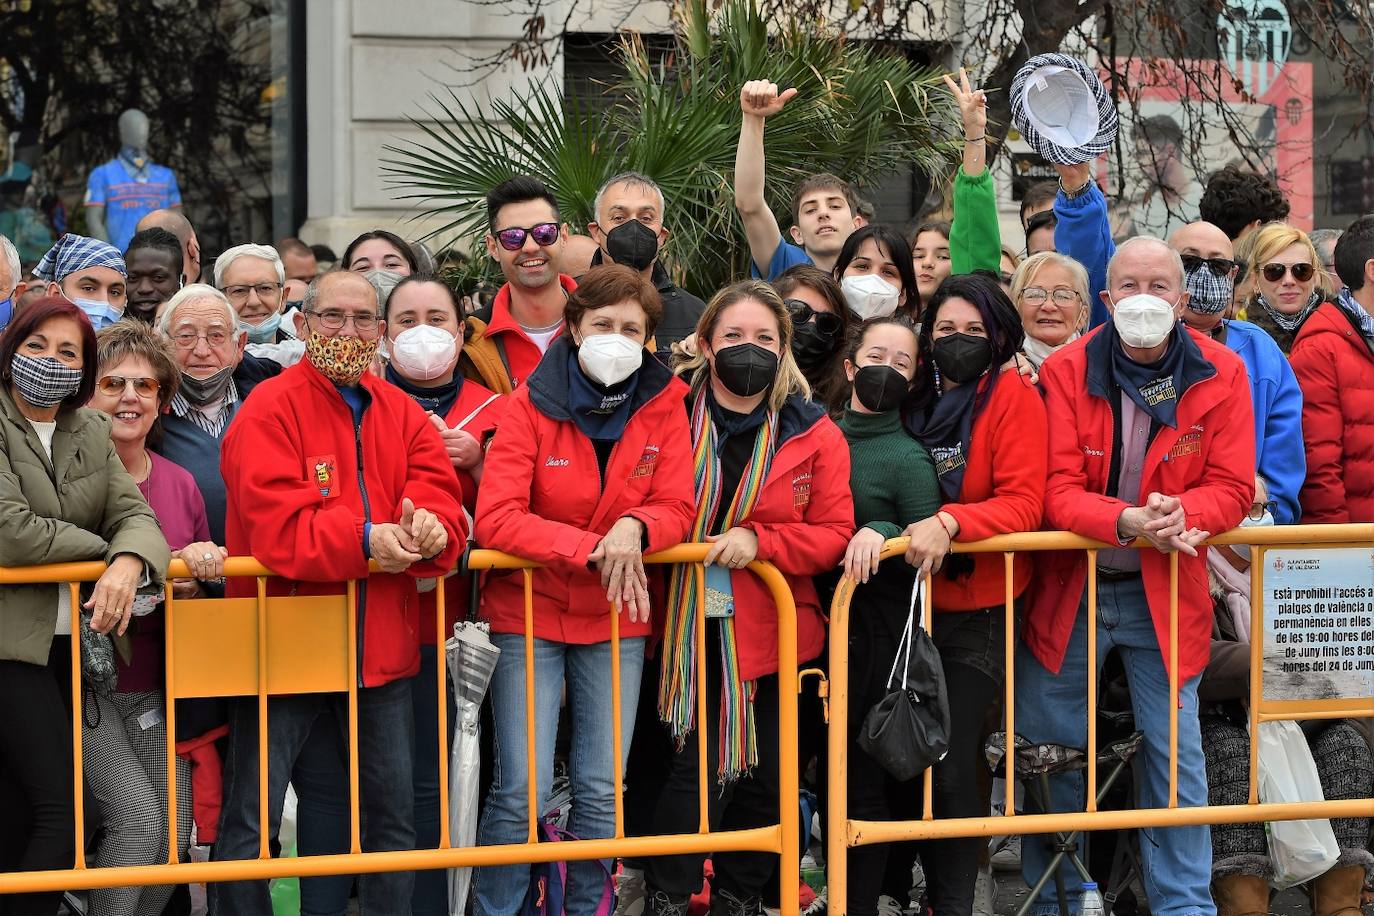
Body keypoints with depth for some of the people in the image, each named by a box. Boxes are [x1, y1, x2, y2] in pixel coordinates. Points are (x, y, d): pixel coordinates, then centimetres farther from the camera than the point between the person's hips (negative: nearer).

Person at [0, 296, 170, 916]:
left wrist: (128, 562, -20)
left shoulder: (93, 432, 13)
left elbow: (135, 515, 2)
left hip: (69, 643, 6)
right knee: (63, 805, -13)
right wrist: (101, 548, -6)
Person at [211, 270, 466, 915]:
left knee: (393, 814, 14)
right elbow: (274, 524, -19)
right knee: (252, 821, -2)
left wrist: (430, 527, -23)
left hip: (382, 644, 6)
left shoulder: (402, 413, 11)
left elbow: (439, 495, 0)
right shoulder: (270, 410, -8)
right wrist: (366, 540, -25)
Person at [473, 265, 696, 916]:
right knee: (522, 792, -8)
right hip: (528, 612, -3)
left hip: (617, 619, 3)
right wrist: (593, 549, -25)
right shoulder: (532, 404, -8)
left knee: (603, 790, 4)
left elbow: (677, 510, -2)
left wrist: (634, 528, -24)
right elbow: (496, 519, -17)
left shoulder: (663, 403, 0)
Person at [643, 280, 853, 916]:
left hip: (770, 633, 1)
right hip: (686, 631, -1)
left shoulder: (813, 434, 0)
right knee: (694, 768, -4)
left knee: (761, 777, 10)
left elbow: (833, 535, -5)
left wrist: (758, 541, -18)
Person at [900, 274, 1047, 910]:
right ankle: (929, 888, 23)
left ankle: (954, 902, 4)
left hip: (978, 613, -5)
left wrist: (948, 522, -30)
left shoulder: (1014, 397, -8)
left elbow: (1023, 504, -17)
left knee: (952, 763, -8)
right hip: (915, 602, 5)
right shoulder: (917, 399, 8)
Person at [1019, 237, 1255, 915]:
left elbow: (1233, 488, -5)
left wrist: (1179, 515, -26)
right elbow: (1056, 491, -13)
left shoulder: (1220, 374, -5)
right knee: (1052, 751, 8)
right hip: (1069, 587, 0)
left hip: (1165, 593, 0)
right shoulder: (1066, 372, -8)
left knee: (1174, 752, 6)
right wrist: (1127, 521, -31)